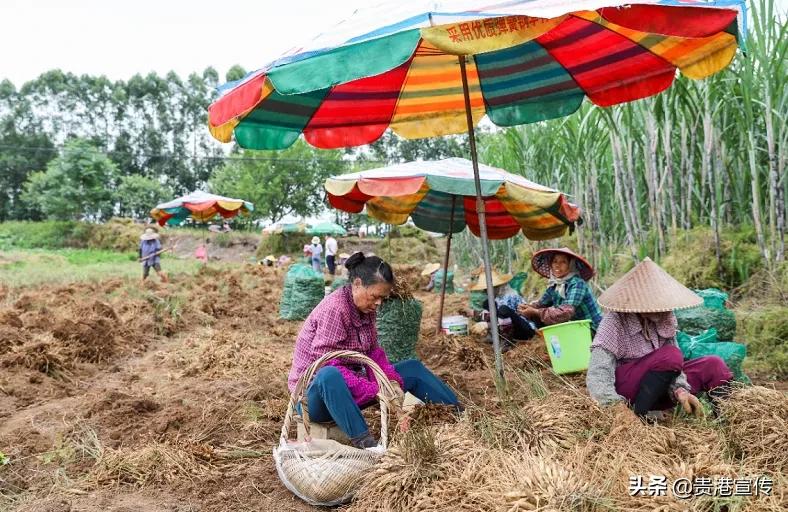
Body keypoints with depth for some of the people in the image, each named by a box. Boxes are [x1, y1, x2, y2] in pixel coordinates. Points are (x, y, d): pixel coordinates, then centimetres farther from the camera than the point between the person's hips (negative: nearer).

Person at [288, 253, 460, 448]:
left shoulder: (366, 308, 2)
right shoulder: (335, 309, -24)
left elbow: (373, 352, 6)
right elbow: (329, 366, -28)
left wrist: (392, 381, -11)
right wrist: (374, 391, -28)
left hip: (349, 386, 9)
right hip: (317, 390, -8)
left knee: (413, 368, 8)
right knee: (330, 376, -44)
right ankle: (365, 443, -48)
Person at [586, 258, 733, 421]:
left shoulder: (665, 318, -3)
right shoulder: (614, 323, -19)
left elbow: (674, 365, -5)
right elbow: (597, 376, -26)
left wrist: (680, 390, -24)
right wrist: (618, 405, -40)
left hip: (656, 393, 6)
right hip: (625, 392, -6)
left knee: (713, 365, -9)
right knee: (671, 355, -29)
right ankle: (638, 417, -24)